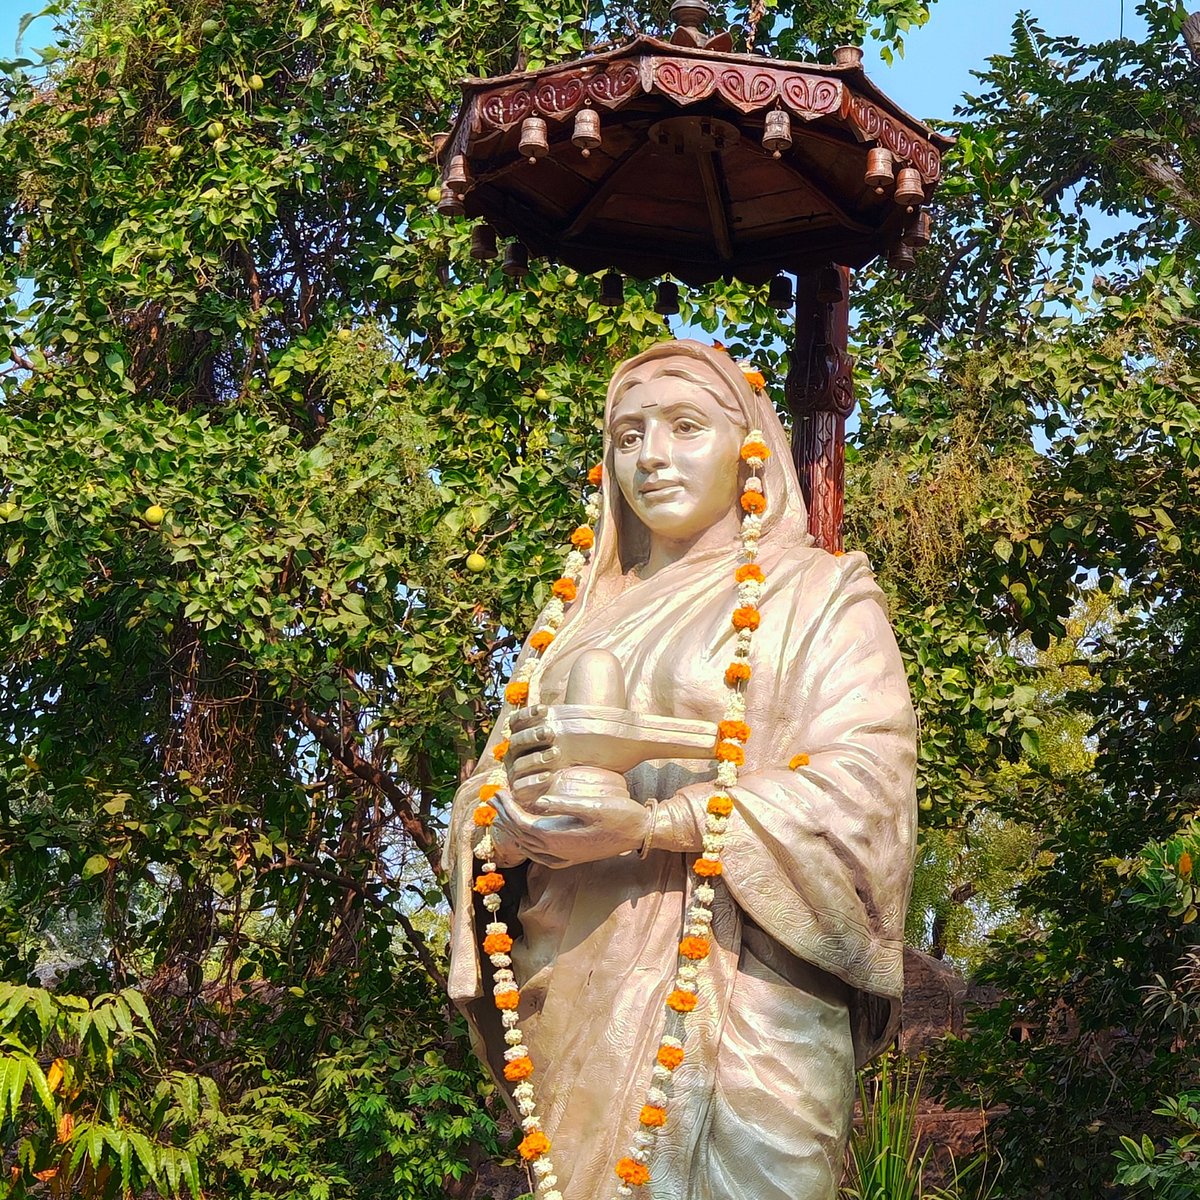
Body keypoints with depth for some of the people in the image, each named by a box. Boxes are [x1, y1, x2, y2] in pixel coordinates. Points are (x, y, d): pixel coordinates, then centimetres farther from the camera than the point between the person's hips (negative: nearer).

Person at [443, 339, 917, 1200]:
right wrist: (512, 824, -12)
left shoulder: (818, 594, 4)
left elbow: (866, 785, -11)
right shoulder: (587, 616, 19)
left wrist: (654, 824, -22)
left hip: (734, 999, -4)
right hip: (574, 998, 5)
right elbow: (486, 786, 14)